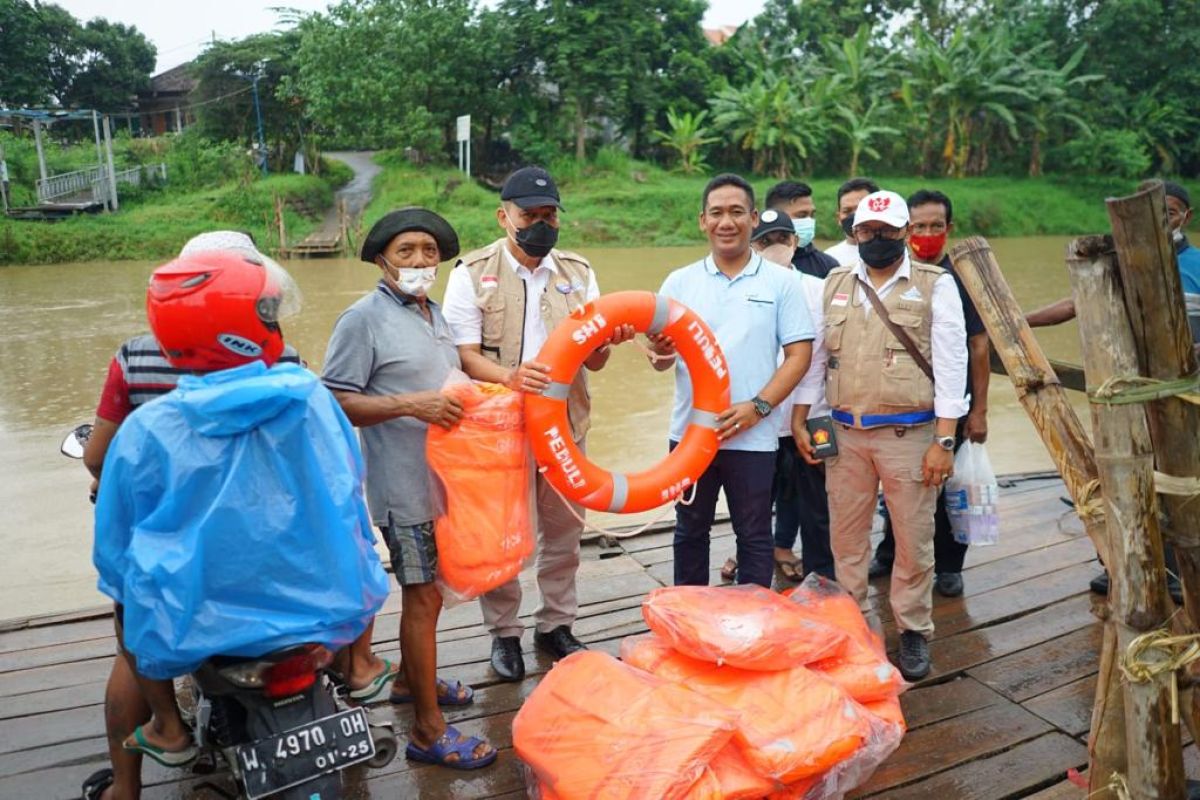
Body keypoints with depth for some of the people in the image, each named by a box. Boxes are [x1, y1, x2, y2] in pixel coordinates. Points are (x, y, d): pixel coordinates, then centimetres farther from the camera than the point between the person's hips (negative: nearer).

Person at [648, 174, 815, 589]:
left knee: (754, 537, 9)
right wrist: (661, 353, -17)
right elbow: (660, 356, 7)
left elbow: (799, 354, -3)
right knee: (690, 533, 14)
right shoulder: (680, 282, 6)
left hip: (753, 436, -2)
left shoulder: (781, 281, 0)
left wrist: (759, 406, -15)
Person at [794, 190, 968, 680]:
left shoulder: (936, 285, -1)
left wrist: (944, 440, -10)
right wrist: (799, 419, 8)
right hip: (844, 433, 3)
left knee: (913, 539, 6)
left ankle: (914, 631, 24)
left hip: (908, 434, -3)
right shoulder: (833, 284, 10)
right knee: (846, 535, 12)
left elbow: (950, 365, -5)